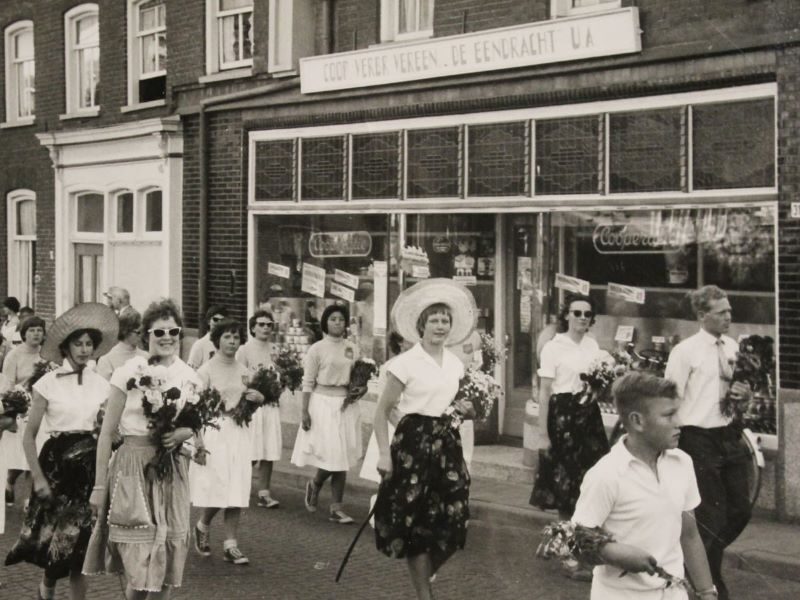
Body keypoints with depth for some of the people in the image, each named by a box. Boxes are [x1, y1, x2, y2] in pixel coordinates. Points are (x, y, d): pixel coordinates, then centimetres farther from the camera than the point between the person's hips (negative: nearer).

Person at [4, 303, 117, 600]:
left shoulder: (100, 385, 4)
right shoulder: (48, 383, -6)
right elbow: (29, 436, -4)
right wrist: (38, 477, -9)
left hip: (90, 464, 3)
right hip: (57, 461, -3)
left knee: (81, 542, 5)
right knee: (58, 539, 0)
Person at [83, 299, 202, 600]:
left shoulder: (189, 376, 3)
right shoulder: (129, 372, -8)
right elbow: (107, 432, -5)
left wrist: (182, 434, -6)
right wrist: (99, 485, -7)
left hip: (173, 470, 4)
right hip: (133, 466, -4)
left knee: (166, 563, 8)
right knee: (139, 564, -6)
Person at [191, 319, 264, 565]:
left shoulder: (243, 371, 11)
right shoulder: (206, 370, -6)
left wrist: (258, 398, -3)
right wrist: (199, 443, -16)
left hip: (239, 433, 5)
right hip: (214, 432, -5)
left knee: (237, 491, 1)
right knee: (216, 489, -6)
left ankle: (230, 545, 7)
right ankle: (202, 527, 23)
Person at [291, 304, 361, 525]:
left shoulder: (351, 349, 8)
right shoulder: (317, 349, -4)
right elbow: (308, 382, -4)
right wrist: (304, 411, -9)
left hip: (347, 405, 4)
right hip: (324, 403, -4)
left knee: (343, 458, 3)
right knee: (331, 455, -9)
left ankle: (336, 508, 10)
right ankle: (314, 485, 22)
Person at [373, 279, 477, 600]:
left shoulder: (455, 363, 10)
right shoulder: (406, 362, -9)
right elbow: (382, 411, -7)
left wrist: (465, 409, 3)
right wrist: (384, 453, -16)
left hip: (447, 441, 6)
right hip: (414, 441, -6)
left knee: (453, 517, 2)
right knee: (416, 520, 0)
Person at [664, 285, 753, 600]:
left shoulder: (733, 347, 7)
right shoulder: (685, 351, -12)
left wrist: (746, 393, -3)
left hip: (730, 436, 6)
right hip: (700, 438, -6)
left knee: (740, 509, 10)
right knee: (712, 514, 1)